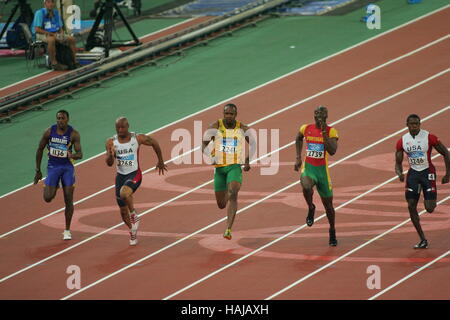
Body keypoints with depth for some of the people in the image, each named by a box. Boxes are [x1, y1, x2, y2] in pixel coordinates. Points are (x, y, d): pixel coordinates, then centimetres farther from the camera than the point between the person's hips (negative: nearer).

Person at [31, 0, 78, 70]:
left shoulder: (56, 13, 10)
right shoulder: (40, 13, -12)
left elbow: (60, 28, 17)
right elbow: (37, 29, -18)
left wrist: (61, 33, -8)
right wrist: (51, 34, -21)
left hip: (54, 34, 7)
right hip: (41, 34, -7)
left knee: (72, 39, -6)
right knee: (51, 39, -40)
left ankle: (74, 61, -1)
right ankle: (54, 63, -35)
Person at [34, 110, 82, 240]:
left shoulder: (73, 134, -11)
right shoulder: (49, 132, -8)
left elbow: (80, 154, -13)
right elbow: (40, 150, 3)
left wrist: (73, 155, -38)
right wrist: (38, 171, 4)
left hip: (67, 167, -1)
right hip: (53, 167, 1)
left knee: (68, 200, -2)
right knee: (48, 198, -10)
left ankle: (67, 231, 10)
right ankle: (55, 187, 28)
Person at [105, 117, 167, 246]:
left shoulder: (137, 138, -11)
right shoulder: (111, 142, -5)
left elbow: (154, 142, 6)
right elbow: (109, 163, -10)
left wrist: (160, 162, 14)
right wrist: (111, 155, -33)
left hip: (134, 174, -4)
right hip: (120, 175, 4)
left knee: (124, 193, -36)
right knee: (123, 211, 10)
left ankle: (134, 215, -11)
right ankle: (133, 232, 35)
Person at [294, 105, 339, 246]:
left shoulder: (331, 131, -8)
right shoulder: (306, 128, 0)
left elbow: (332, 151, -22)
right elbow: (298, 139, 24)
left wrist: (324, 132, -24)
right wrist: (298, 158, 14)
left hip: (322, 170, 0)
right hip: (308, 167, 0)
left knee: (328, 204, 11)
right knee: (306, 187, -35)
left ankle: (332, 231, 34)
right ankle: (311, 208, -3)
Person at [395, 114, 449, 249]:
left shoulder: (429, 137, -13)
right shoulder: (402, 141, -2)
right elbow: (398, 163, 5)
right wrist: (400, 174, -17)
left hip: (427, 172, -4)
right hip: (413, 173, 4)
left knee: (429, 208, -10)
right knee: (411, 206, -5)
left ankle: (430, 200, 33)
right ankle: (423, 240, 5)